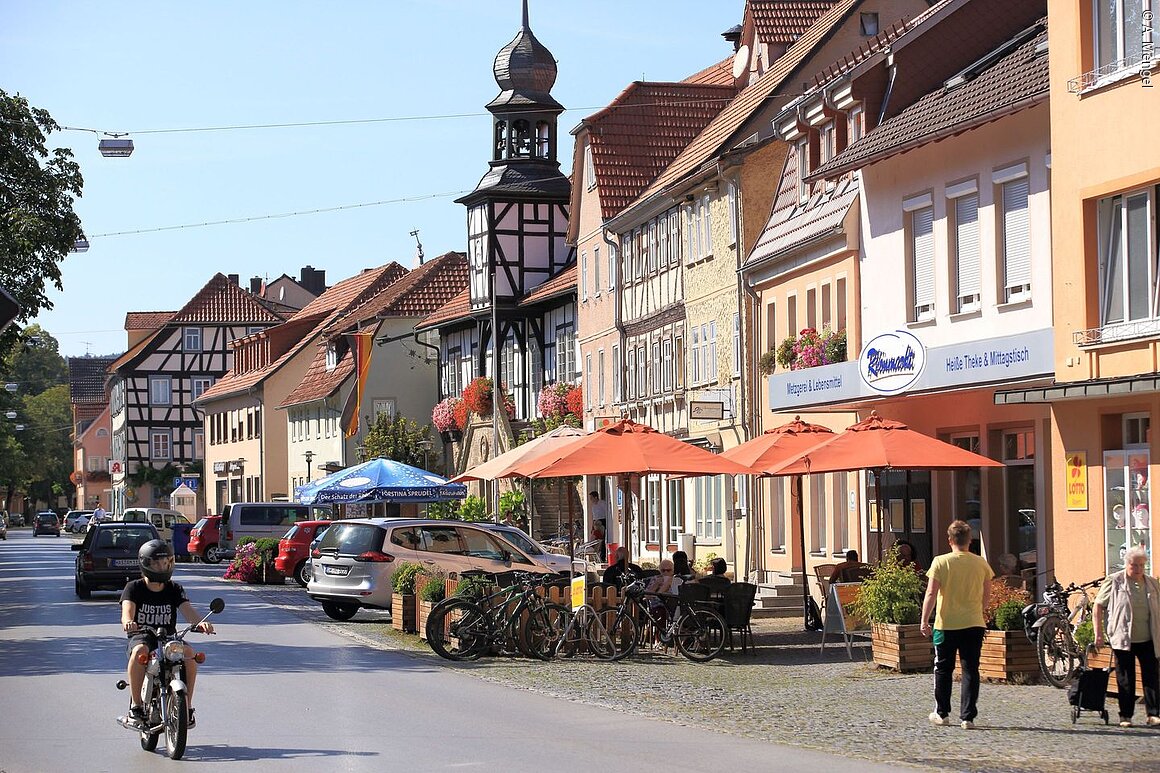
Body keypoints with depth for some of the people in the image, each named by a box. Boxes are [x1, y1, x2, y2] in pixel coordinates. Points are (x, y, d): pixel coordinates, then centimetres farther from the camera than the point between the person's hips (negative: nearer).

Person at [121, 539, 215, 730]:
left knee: (189, 652, -29)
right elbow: (127, 610, -16)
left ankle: (187, 707, -17)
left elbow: (187, 609, -9)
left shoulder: (174, 589, 7)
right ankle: (136, 706, -28)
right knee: (139, 651, -37)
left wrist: (200, 622, -32)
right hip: (142, 636, -2)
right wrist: (128, 622, -43)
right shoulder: (134, 588, 1)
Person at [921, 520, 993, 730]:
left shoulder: (941, 562, -8)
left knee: (943, 669, 13)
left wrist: (925, 620, -6)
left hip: (946, 625, -1)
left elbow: (931, 593, -11)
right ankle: (967, 716, -1)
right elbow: (987, 595, 9)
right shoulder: (981, 563, 0)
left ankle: (941, 713, 22)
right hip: (974, 624, 1)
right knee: (970, 671, 4)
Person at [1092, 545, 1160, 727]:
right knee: (1125, 680, 3)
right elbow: (1098, 607, 1)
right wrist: (1098, 633, -6)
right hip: (1123, 640, -3)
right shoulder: (1113, 582, -1)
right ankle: (1125, 716, 10)